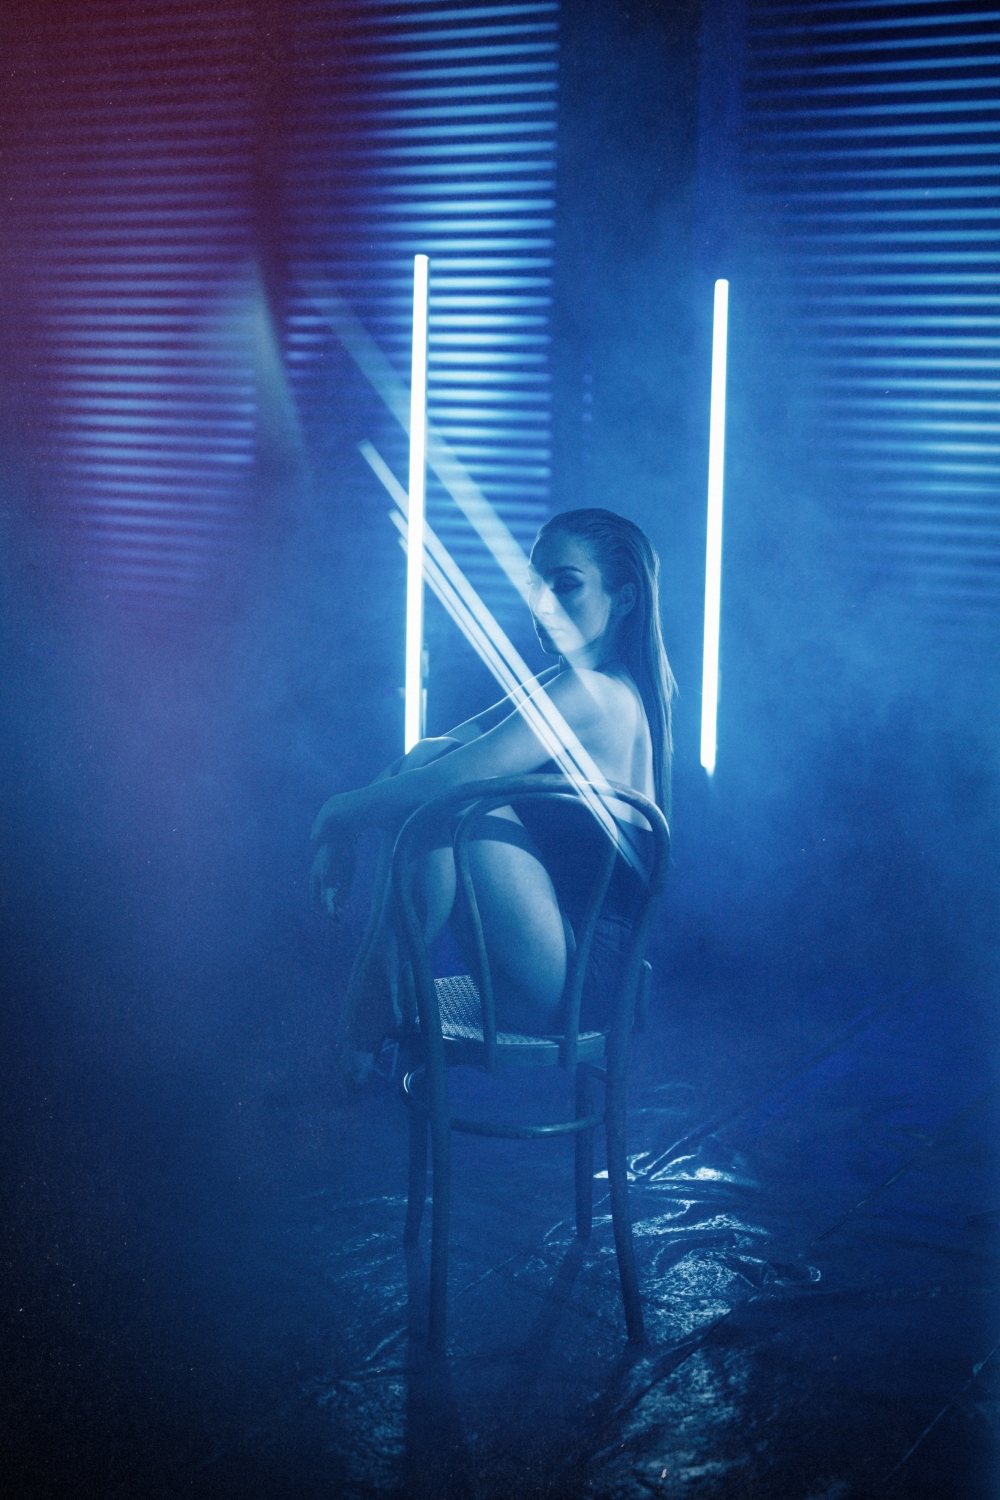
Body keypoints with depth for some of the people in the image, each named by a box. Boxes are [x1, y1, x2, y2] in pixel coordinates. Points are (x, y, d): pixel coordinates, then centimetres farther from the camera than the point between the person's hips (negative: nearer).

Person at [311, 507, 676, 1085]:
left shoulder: (591, 692, -18)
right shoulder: (558, 686, 13)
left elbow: (448, 780, -24)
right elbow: (426, 760, 11)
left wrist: (338, 814, -8)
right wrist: (343, 834, -3)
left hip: (575, 983, -10)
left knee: (453, 796, -23)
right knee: (424, 760, 5)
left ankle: (369, 1022, -10)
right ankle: (371, 982, 1)